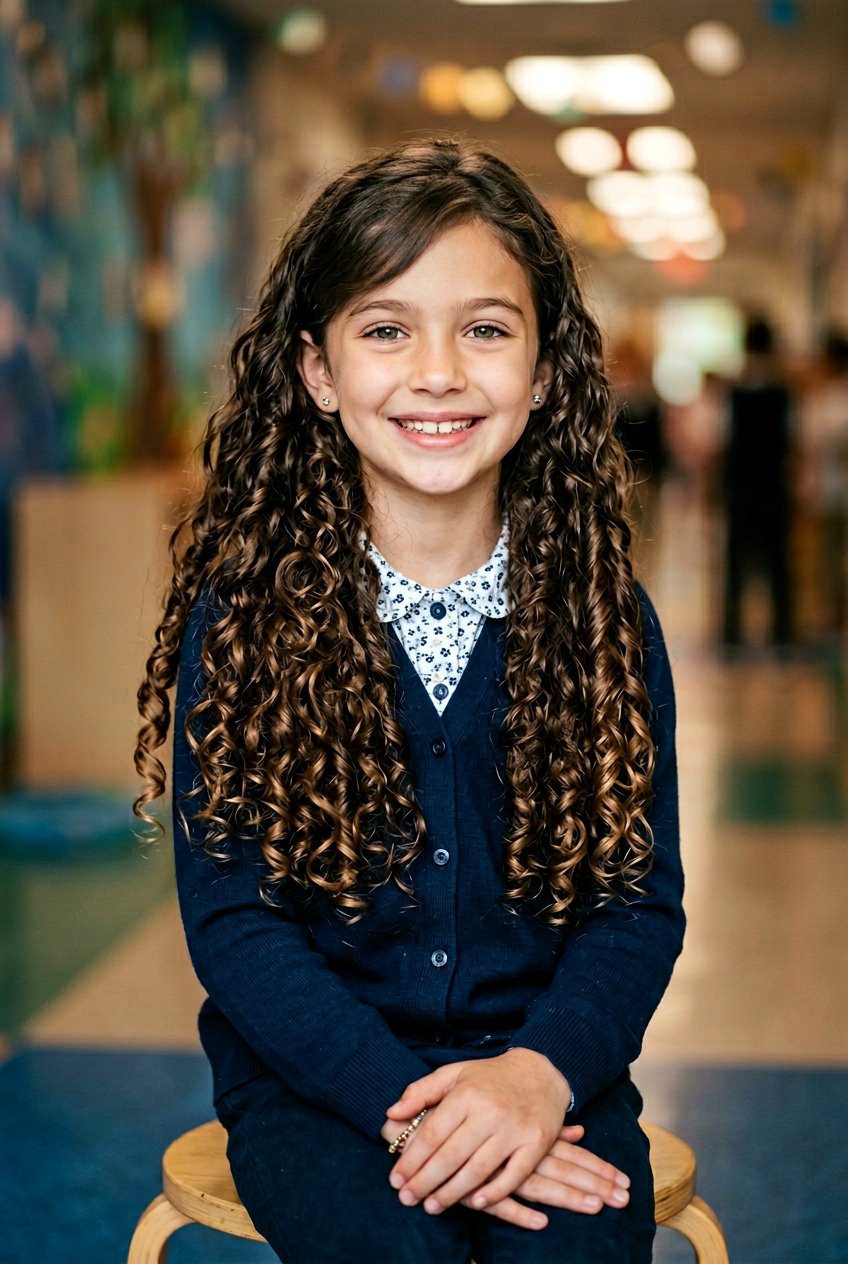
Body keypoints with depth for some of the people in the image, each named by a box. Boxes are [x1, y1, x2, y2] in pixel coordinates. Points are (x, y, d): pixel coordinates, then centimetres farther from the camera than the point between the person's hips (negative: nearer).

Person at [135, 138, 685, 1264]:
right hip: (316, 1077, -1)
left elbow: (641, 896, 0)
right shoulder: (241, 613, -3)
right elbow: (230, 915, -6)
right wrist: (406, 1103, -19)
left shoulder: (604, 618, 2)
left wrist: (543, 1070, -20)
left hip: (548, 1068, 1)